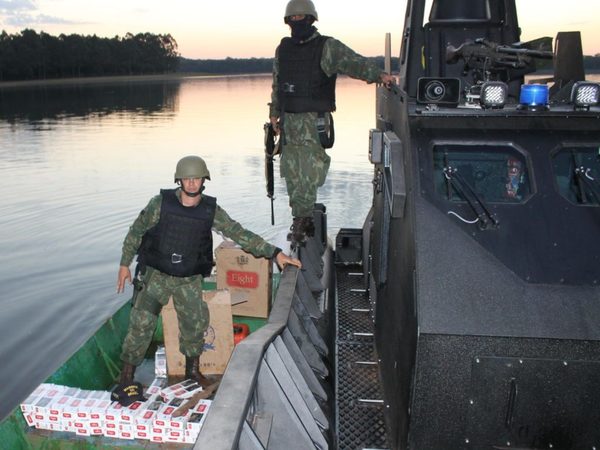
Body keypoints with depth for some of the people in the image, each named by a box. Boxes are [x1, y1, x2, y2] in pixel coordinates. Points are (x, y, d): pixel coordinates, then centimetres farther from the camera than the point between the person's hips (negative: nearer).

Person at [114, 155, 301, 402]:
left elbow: (240, 234, -5)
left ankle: (192, 369, 28)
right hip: (156, 275, -2)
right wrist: (124, 264, 2)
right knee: (141, 324, -10)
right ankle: (127, 378, 4)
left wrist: (275, 253, -11)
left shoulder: (211, 211, -5)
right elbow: (136, 232, 1)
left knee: (196, 324, 3)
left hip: (190, 280, 2)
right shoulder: (161, 203, -10)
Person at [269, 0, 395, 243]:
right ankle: (303, 218, 20)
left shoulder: (327, 47, -3)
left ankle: (301, 219, 3)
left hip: (314, 122, -5)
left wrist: (379, 74, -31)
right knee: (292, 174, 8)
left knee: (310, 173, -9)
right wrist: (274, 113, 20)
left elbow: (354, 62, -15)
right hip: (288, 122, 5)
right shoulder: (283, 49, 14)